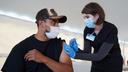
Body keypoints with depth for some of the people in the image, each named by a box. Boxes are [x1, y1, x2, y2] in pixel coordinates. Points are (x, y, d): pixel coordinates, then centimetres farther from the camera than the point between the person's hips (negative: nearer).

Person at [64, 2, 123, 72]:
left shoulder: (111, 29, -25)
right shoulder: (87, 29, -10)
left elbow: (100, 55, -29)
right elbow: (87, 52, -9)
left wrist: (75, 55, -33)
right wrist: (77, 50, -30)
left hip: (113, 66, -4)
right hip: (97, 66, 5)